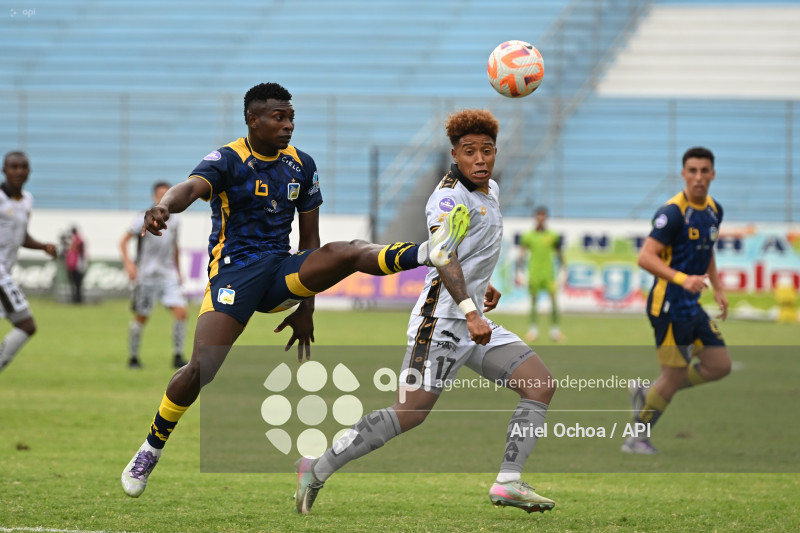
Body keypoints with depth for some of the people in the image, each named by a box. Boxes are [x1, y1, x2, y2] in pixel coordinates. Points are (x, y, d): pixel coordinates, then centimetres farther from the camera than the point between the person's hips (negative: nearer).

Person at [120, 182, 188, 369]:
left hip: (168, 276, 4)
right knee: (141, 318, 3)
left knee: (181, 312, -13)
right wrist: (128, 263, -20)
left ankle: (177, 356, -5)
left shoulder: (173, 221, 8)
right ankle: (133, 358, 19)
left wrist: (178, 271, 23)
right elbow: (123, 241, -7)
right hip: (146, 276, -4)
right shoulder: (144, 219, -8)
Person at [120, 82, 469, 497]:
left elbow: (310, 240, 15)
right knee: (201, 369, -18)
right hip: (233, 272, -4)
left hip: (281, 272, 4)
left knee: (348, 253, -23)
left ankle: (429, 253, -45)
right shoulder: (228, 160, -8)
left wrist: (305, 306, 13)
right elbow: (192, 187, -30)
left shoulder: (301, 165, 9)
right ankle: (149, 452, -1)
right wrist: (164, 207, -54)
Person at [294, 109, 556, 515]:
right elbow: (442, 254, -33)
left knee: (541, 385, -3)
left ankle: (508, 482, -9)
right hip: (441, 321, -9)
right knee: (409, 415, -13)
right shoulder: (450, 196, -16)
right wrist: (469, 310, -44)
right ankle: (317, 470, -2)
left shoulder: (489, 190, 14)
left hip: (473, 324, 9)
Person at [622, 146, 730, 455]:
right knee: (675, 374, -6)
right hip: (669, 306, -8)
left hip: (692, 307, 8)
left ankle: (646, 394, 19)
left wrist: (717, 288, 18)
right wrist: (682, 279, -33)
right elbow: (646, 257, -23)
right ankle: (636, 439, 10)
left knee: (719, 365, 6)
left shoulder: (714, 210, 9)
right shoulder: (672, 213, -18)